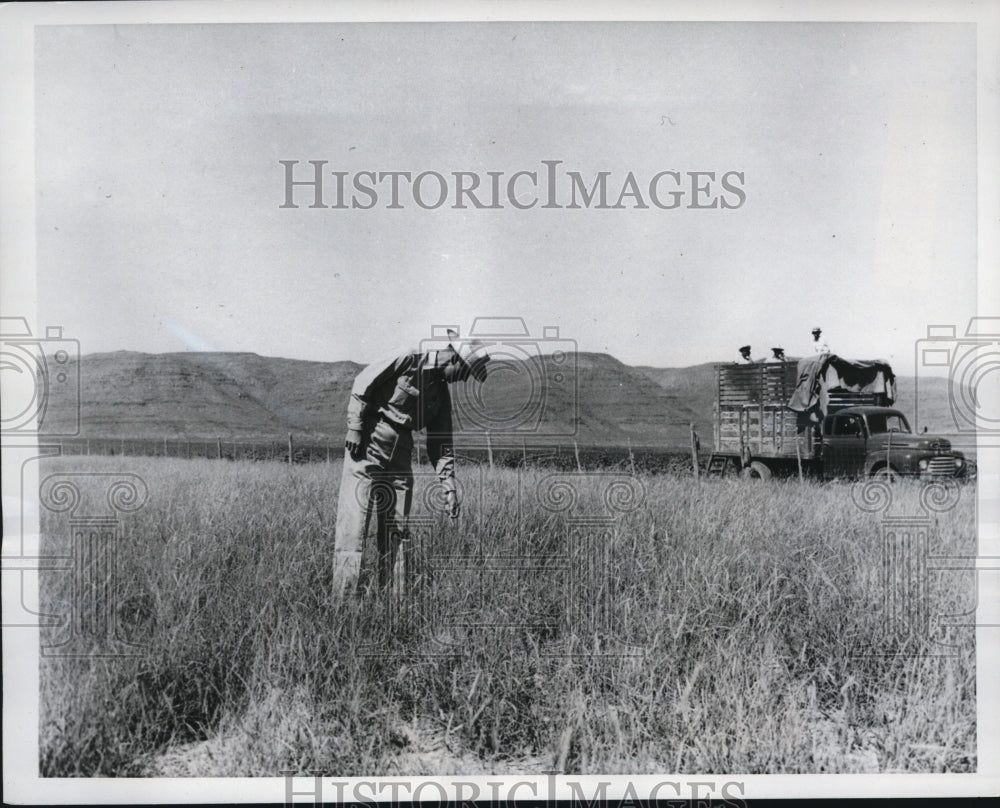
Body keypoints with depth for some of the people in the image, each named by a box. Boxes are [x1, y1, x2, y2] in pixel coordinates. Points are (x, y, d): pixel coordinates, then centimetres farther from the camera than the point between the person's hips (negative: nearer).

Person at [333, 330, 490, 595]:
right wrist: (355, 428, -16)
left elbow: (440, 442, 12)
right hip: (369, 442, -8)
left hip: (401, 449, 8)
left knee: (397, 522, 6)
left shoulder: (441, 392, 11)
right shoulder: (408, 360, -10)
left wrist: (449, 485, 4)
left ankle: (380, 590, 14)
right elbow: (362, 384, -12)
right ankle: (346, 588, -6)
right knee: (356, 516, -9)